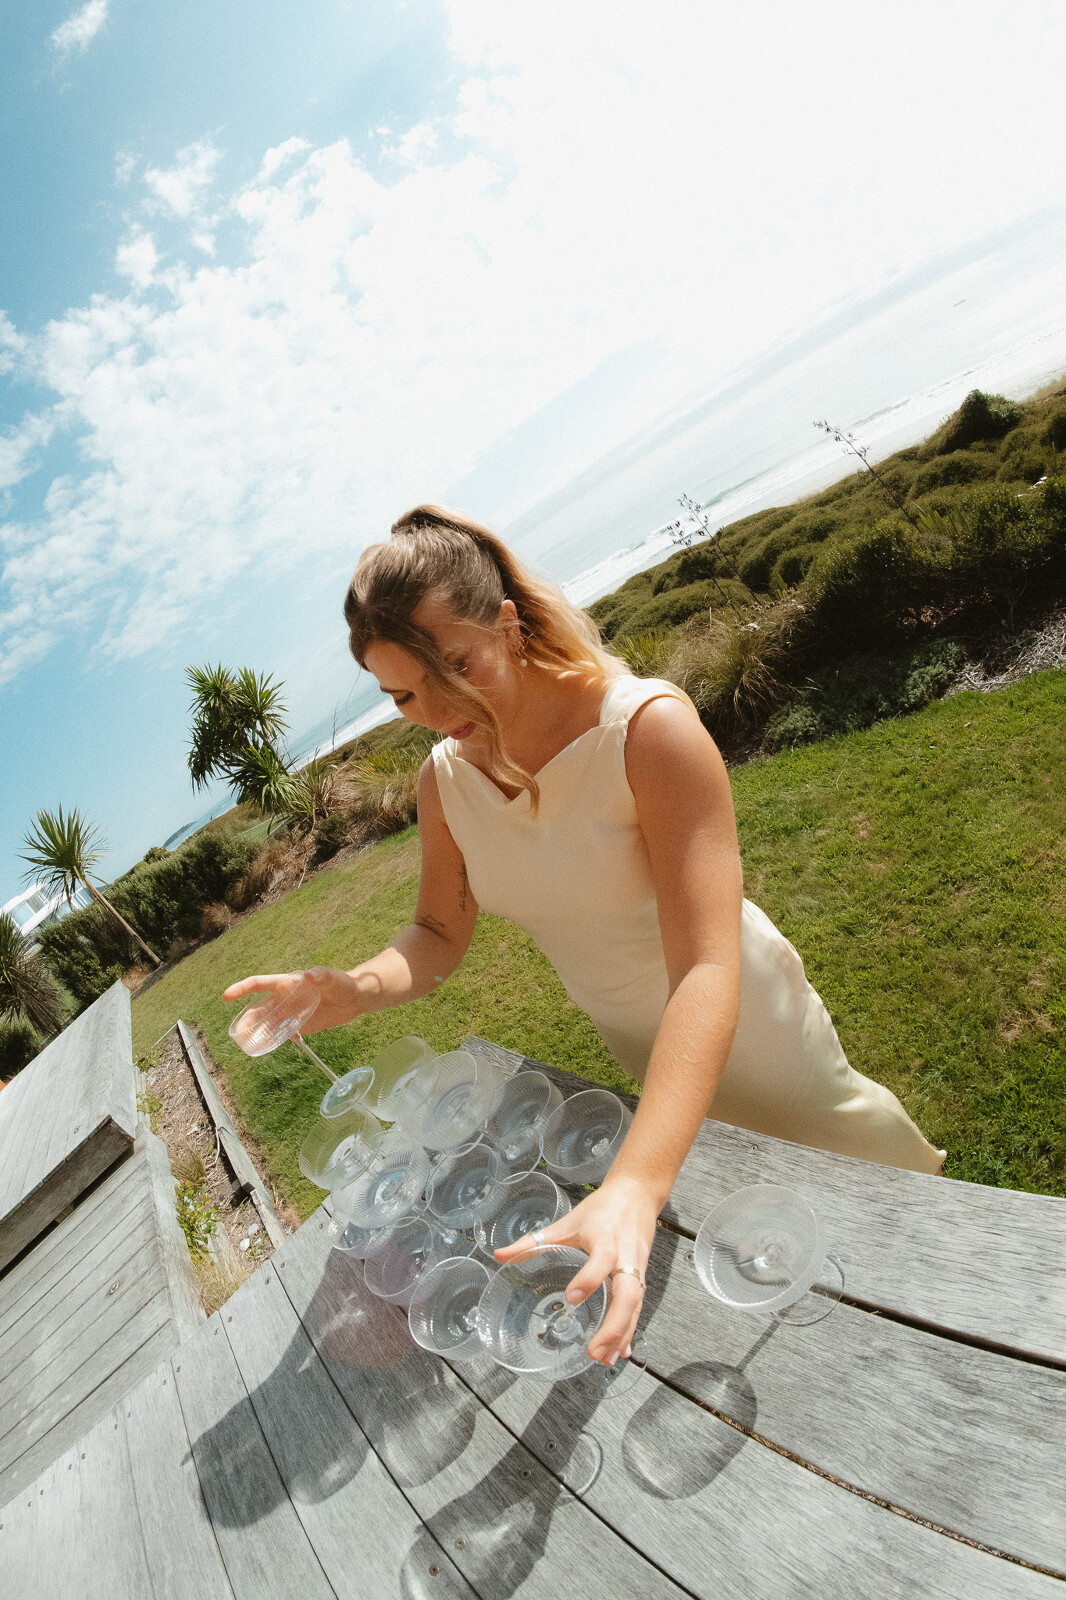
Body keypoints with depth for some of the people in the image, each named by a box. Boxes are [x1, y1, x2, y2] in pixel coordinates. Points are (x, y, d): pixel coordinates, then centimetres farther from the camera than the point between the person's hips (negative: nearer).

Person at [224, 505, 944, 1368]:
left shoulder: (650, 728, -33)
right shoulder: (445, 780, -13)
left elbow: (706, 971, -39)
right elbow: (440, 936, -4)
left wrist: (635, 1189, -49)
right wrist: (358, 988, -26)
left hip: (734, 1029, -5)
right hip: (633, 1043, 5)